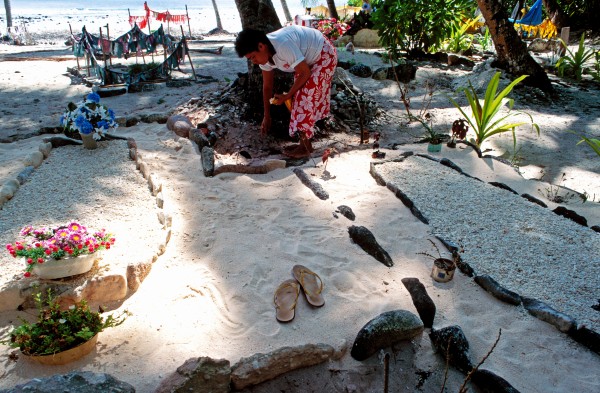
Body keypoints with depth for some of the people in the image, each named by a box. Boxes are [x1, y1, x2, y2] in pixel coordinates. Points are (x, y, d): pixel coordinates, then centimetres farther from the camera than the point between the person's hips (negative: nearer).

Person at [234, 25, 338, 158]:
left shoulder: (283, 45, -35)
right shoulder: (264, 55, -8)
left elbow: (305, 73, -26)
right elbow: (267, 87, 3)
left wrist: (287, 96, -17)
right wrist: (267, 117, 8)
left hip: (324, 55, -8)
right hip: (308, 59, 9)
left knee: (306, 97, -14)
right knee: (299, 98, 6)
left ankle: (305, 147, -6)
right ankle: (304, 142, 14)